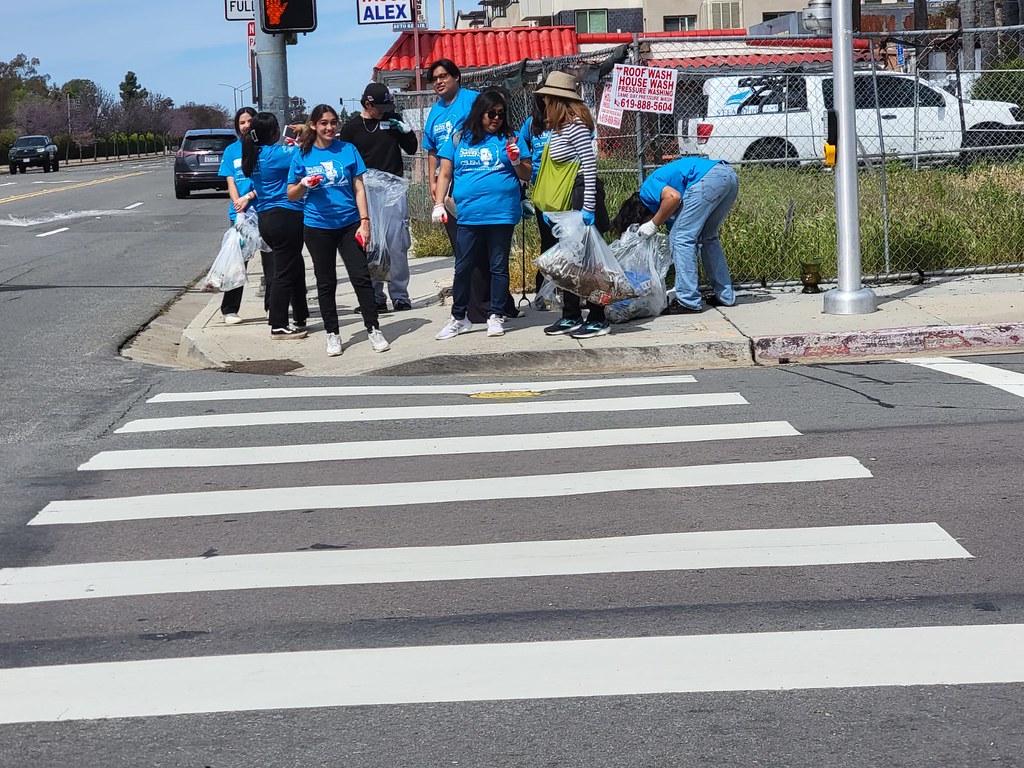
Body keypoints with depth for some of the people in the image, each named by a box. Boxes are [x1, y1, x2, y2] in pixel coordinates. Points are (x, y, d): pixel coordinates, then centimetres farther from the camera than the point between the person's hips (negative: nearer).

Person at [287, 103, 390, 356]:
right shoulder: (303, 155, 1)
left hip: (349, 223, 0)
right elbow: (291, 195, 6)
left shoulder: (348, 150, 3)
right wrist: (304, 185, -15)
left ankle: (373, 329, 4)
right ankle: (332, 334, 16)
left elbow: (359, 188, 4)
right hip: (318, 226, 0)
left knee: (361, 276, -4)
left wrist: (365, 221, -4)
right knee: (326, 282, 7)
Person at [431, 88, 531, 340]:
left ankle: (496, 316, 14)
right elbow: (445, 174, 11)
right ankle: (459, 318, 15)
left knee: (499, 267, 6)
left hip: (502, 214, -1)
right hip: (468, 215, 1)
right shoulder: (458, 139, 9)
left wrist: (516, 161, -11)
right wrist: (438, 204, 3)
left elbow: (527, 175, 8)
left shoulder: (510, 138, 8)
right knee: (463, 267, 4)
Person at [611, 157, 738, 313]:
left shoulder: (646, 190, 7)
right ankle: (725, 295, 24)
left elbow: (674, 196, -12)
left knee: (681, 238, -2)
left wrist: (654, 225, 0)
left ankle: (688, 300, -3)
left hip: (709, 177, -10)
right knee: (708, 238, 24)